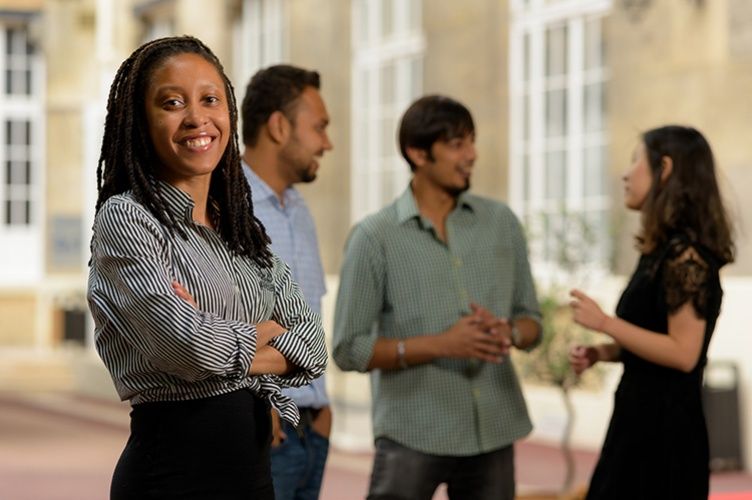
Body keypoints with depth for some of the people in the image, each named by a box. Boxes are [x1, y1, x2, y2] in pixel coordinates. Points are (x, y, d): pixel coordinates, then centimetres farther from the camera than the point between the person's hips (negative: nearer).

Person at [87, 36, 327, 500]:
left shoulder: (240, 226, 11)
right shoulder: (125, 216, -9)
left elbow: (314, 345, 5)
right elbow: (188, 346, -21)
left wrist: (232, 348, -13)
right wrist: (266, 331, -2)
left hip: (253, 460, 7)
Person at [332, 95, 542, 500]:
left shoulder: (501, 223, 7)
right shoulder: (374, 237, -5)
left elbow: (531, 321, 13)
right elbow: (349, 348, -7)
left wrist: (508, 333, -12)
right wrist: (441, 344, -19)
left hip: (493, 433, 4)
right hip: (412, 436, -4)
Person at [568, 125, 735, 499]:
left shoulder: (686, 253, -17)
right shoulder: (664, 249, 12)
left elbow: (683, 353, -22)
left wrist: (604, 323, -17)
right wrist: (601, 353, 6)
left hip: (665, 424, -9)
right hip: (640, 416, 9)